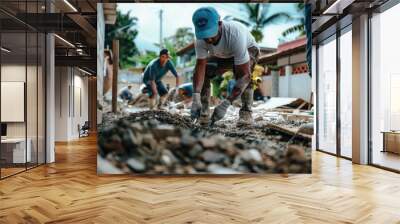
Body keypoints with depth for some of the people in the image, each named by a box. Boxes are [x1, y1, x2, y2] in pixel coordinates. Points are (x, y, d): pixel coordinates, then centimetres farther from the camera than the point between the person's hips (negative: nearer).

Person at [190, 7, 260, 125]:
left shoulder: (235, 35, -44)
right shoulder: (201, 39, -30)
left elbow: (244, 75, -45)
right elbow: (200, 67, -34)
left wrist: (226, 103, -54)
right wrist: (196, 98, -50)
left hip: (248, 50, -4)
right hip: (222, 56, 4)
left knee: (241, 73, -36)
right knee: (200, 71, -19)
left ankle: (246, 112, -23)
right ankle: (203, 113, -8)